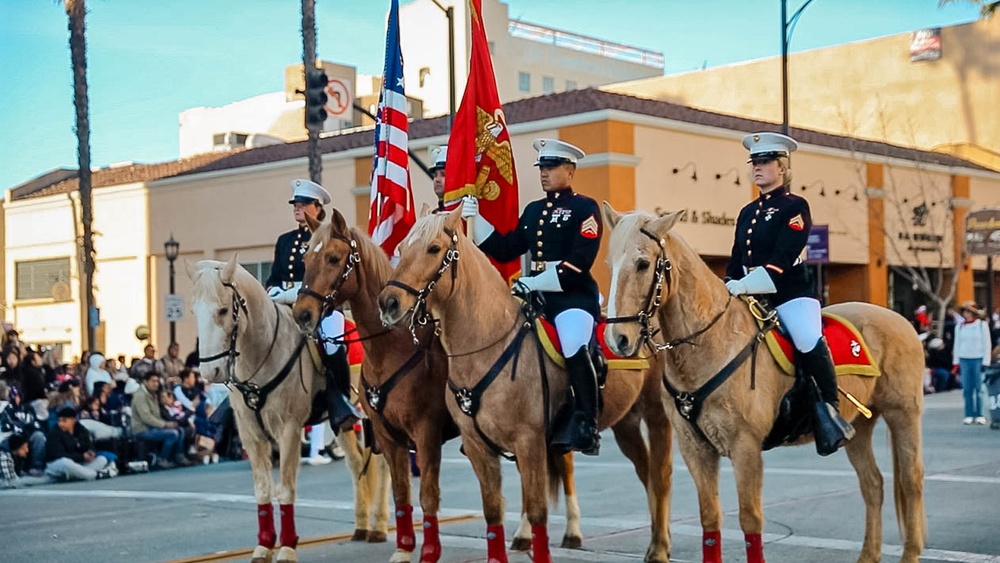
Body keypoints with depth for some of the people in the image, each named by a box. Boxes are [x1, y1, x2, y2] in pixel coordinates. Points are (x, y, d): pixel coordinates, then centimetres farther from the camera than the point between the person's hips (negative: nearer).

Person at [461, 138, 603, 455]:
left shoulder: (584, 208, -2)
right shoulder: (533, 211, 19)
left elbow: (579, 263, -13)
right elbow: (506, 250, 14)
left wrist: (533, 282, -16)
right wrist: (476, 218, 4)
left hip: (574, 296, -8)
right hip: (538, 297, 8)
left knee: (575, 350, -30)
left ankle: (586, 428, -23)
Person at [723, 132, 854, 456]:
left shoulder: (795, 207, -4)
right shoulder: (747, 213, 18)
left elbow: (783, 258, -15)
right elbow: (737, 258, 18)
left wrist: (746, 284, -23)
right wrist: (731, 285, -1)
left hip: (791, 293, -8)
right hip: (752, 297, 8)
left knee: (809, 342, -31)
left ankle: (830, 410, -17)